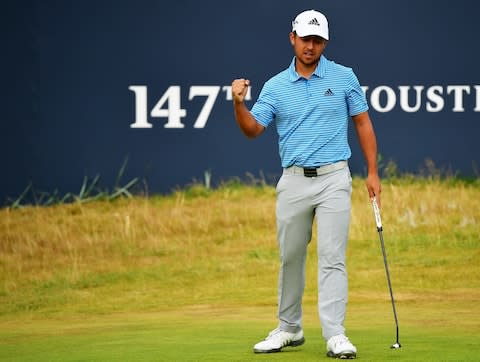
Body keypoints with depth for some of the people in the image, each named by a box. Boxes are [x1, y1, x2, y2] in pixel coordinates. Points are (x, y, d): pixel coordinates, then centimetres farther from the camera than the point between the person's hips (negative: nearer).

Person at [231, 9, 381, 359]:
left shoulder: (344, 77, 2)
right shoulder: (275, 86, 5)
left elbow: (363, 123, 7)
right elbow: (253, 129, 0)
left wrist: (373, 172, 1)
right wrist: (239, 104, -20)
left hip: (333, 177, -2)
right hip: (293, 181, 2)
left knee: (332, 258, -9)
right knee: (291, 259, 10)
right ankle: (289, 328, 23)